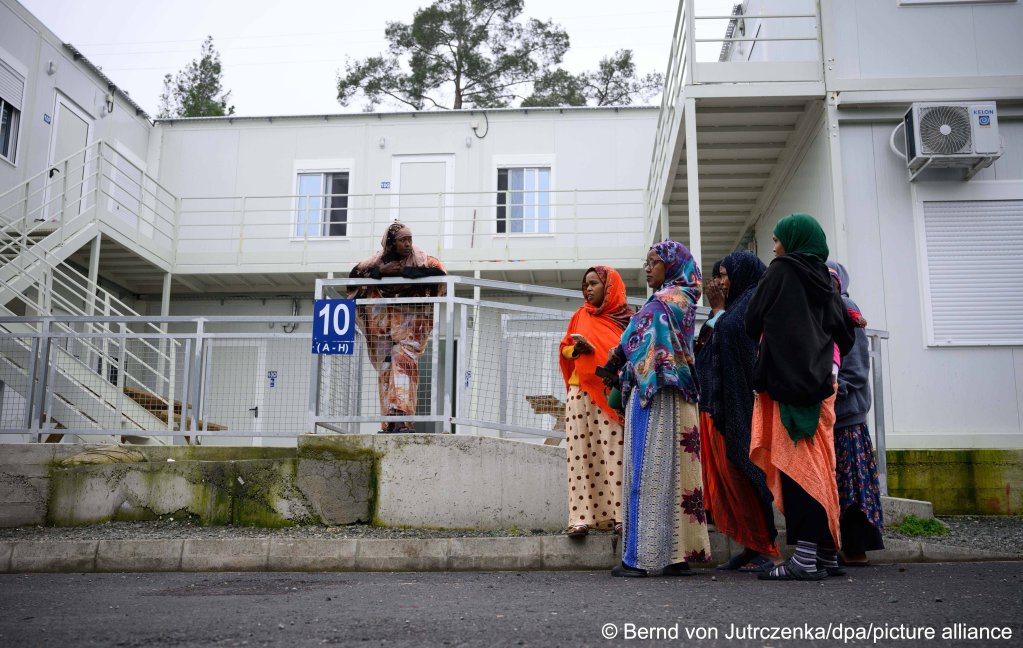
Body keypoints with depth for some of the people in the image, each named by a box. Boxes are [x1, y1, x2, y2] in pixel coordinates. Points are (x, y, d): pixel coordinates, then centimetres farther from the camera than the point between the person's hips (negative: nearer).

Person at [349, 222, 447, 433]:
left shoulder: (419, 258, 2)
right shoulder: (379, 260, 8)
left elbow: (440, 271, -13)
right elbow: (355, 273, 1)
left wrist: (404, 271, -18)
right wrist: (380, 271, -15)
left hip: (410, 323, -2)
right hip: (383, 324, 3)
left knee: (404, 363, -17)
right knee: (385, 369, -1)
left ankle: (401, 419, -24)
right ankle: (389, 423, 1)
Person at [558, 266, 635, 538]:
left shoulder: (626, 318, 7)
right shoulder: (581, 315, 16)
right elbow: (564, 349, 16)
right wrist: (576, 349, -6)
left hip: (610, 394, -2)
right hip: (580, 392, 2)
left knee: (613, 453, -8)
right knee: (581, 454, -4)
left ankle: (618, 514, -5)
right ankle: (582, 517, -5)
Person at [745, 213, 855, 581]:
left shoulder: (781, 271, -1)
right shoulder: (824, 281, 16)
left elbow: (753, 323, 0)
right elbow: (846, 337, 16)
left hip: (786, 379, -7)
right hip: (819, 382, 7)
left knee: (795, 463, -10)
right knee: (816, 465, 8)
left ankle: (805, 558, -13)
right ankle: (827, 554, 12)